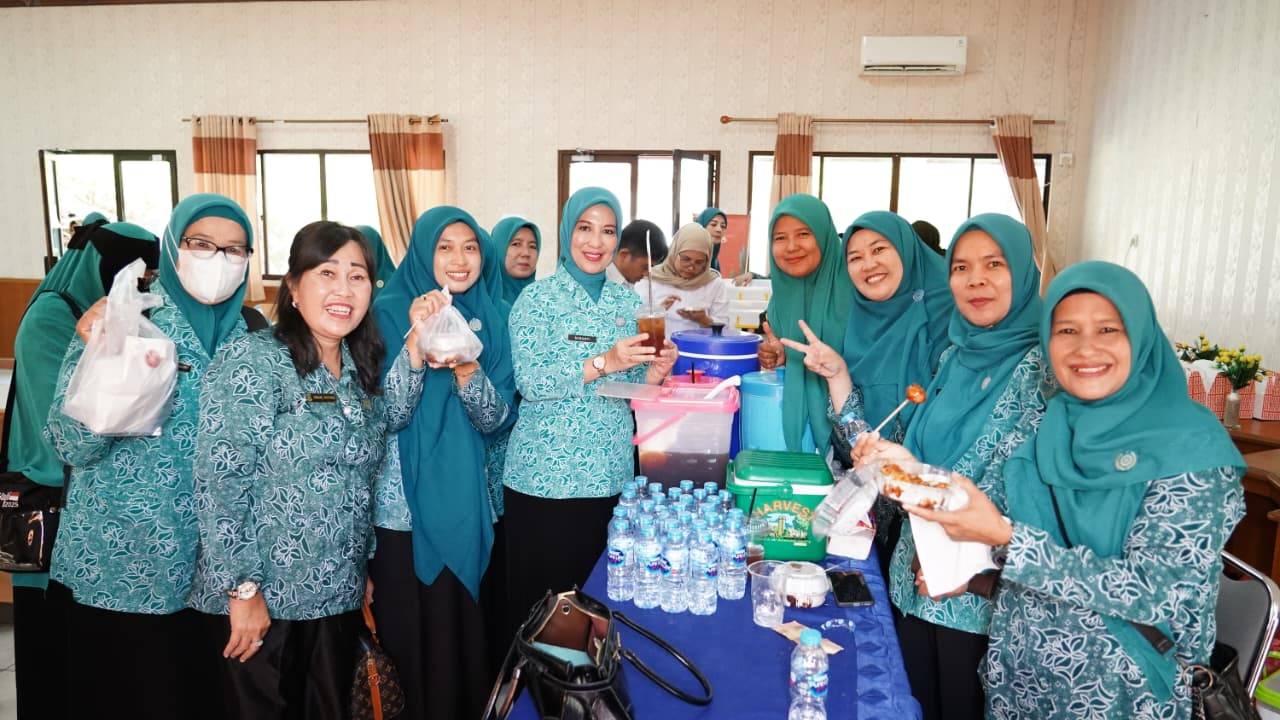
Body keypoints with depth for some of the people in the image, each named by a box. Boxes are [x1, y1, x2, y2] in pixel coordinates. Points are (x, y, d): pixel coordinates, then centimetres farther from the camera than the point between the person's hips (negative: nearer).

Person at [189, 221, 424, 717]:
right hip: (259, 601, -6)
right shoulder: (252, 359, -14)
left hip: (340, 596, 6)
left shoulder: (359, 366, 8)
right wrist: (243, 589, -19)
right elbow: (219, 479, -18)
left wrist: (415, 350, -13)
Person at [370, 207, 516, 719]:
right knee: (407, 634, 8)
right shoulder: (390, 311, -6)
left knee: (462, 632, 13)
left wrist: (468, 372, -21)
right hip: (400, 503, -3)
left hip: (464, 502, 3)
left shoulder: (490, 317, 3)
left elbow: (498, 420, -3)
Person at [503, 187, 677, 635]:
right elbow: (530, 383, -15)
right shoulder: (538, 298, -4)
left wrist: (656, 372, -10)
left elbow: (634, 387, 11)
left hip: (609, 475, 4)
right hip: (543, 477, -4)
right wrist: (603, 363, -25)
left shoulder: (628, 302, 8)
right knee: (534, 597, 5)